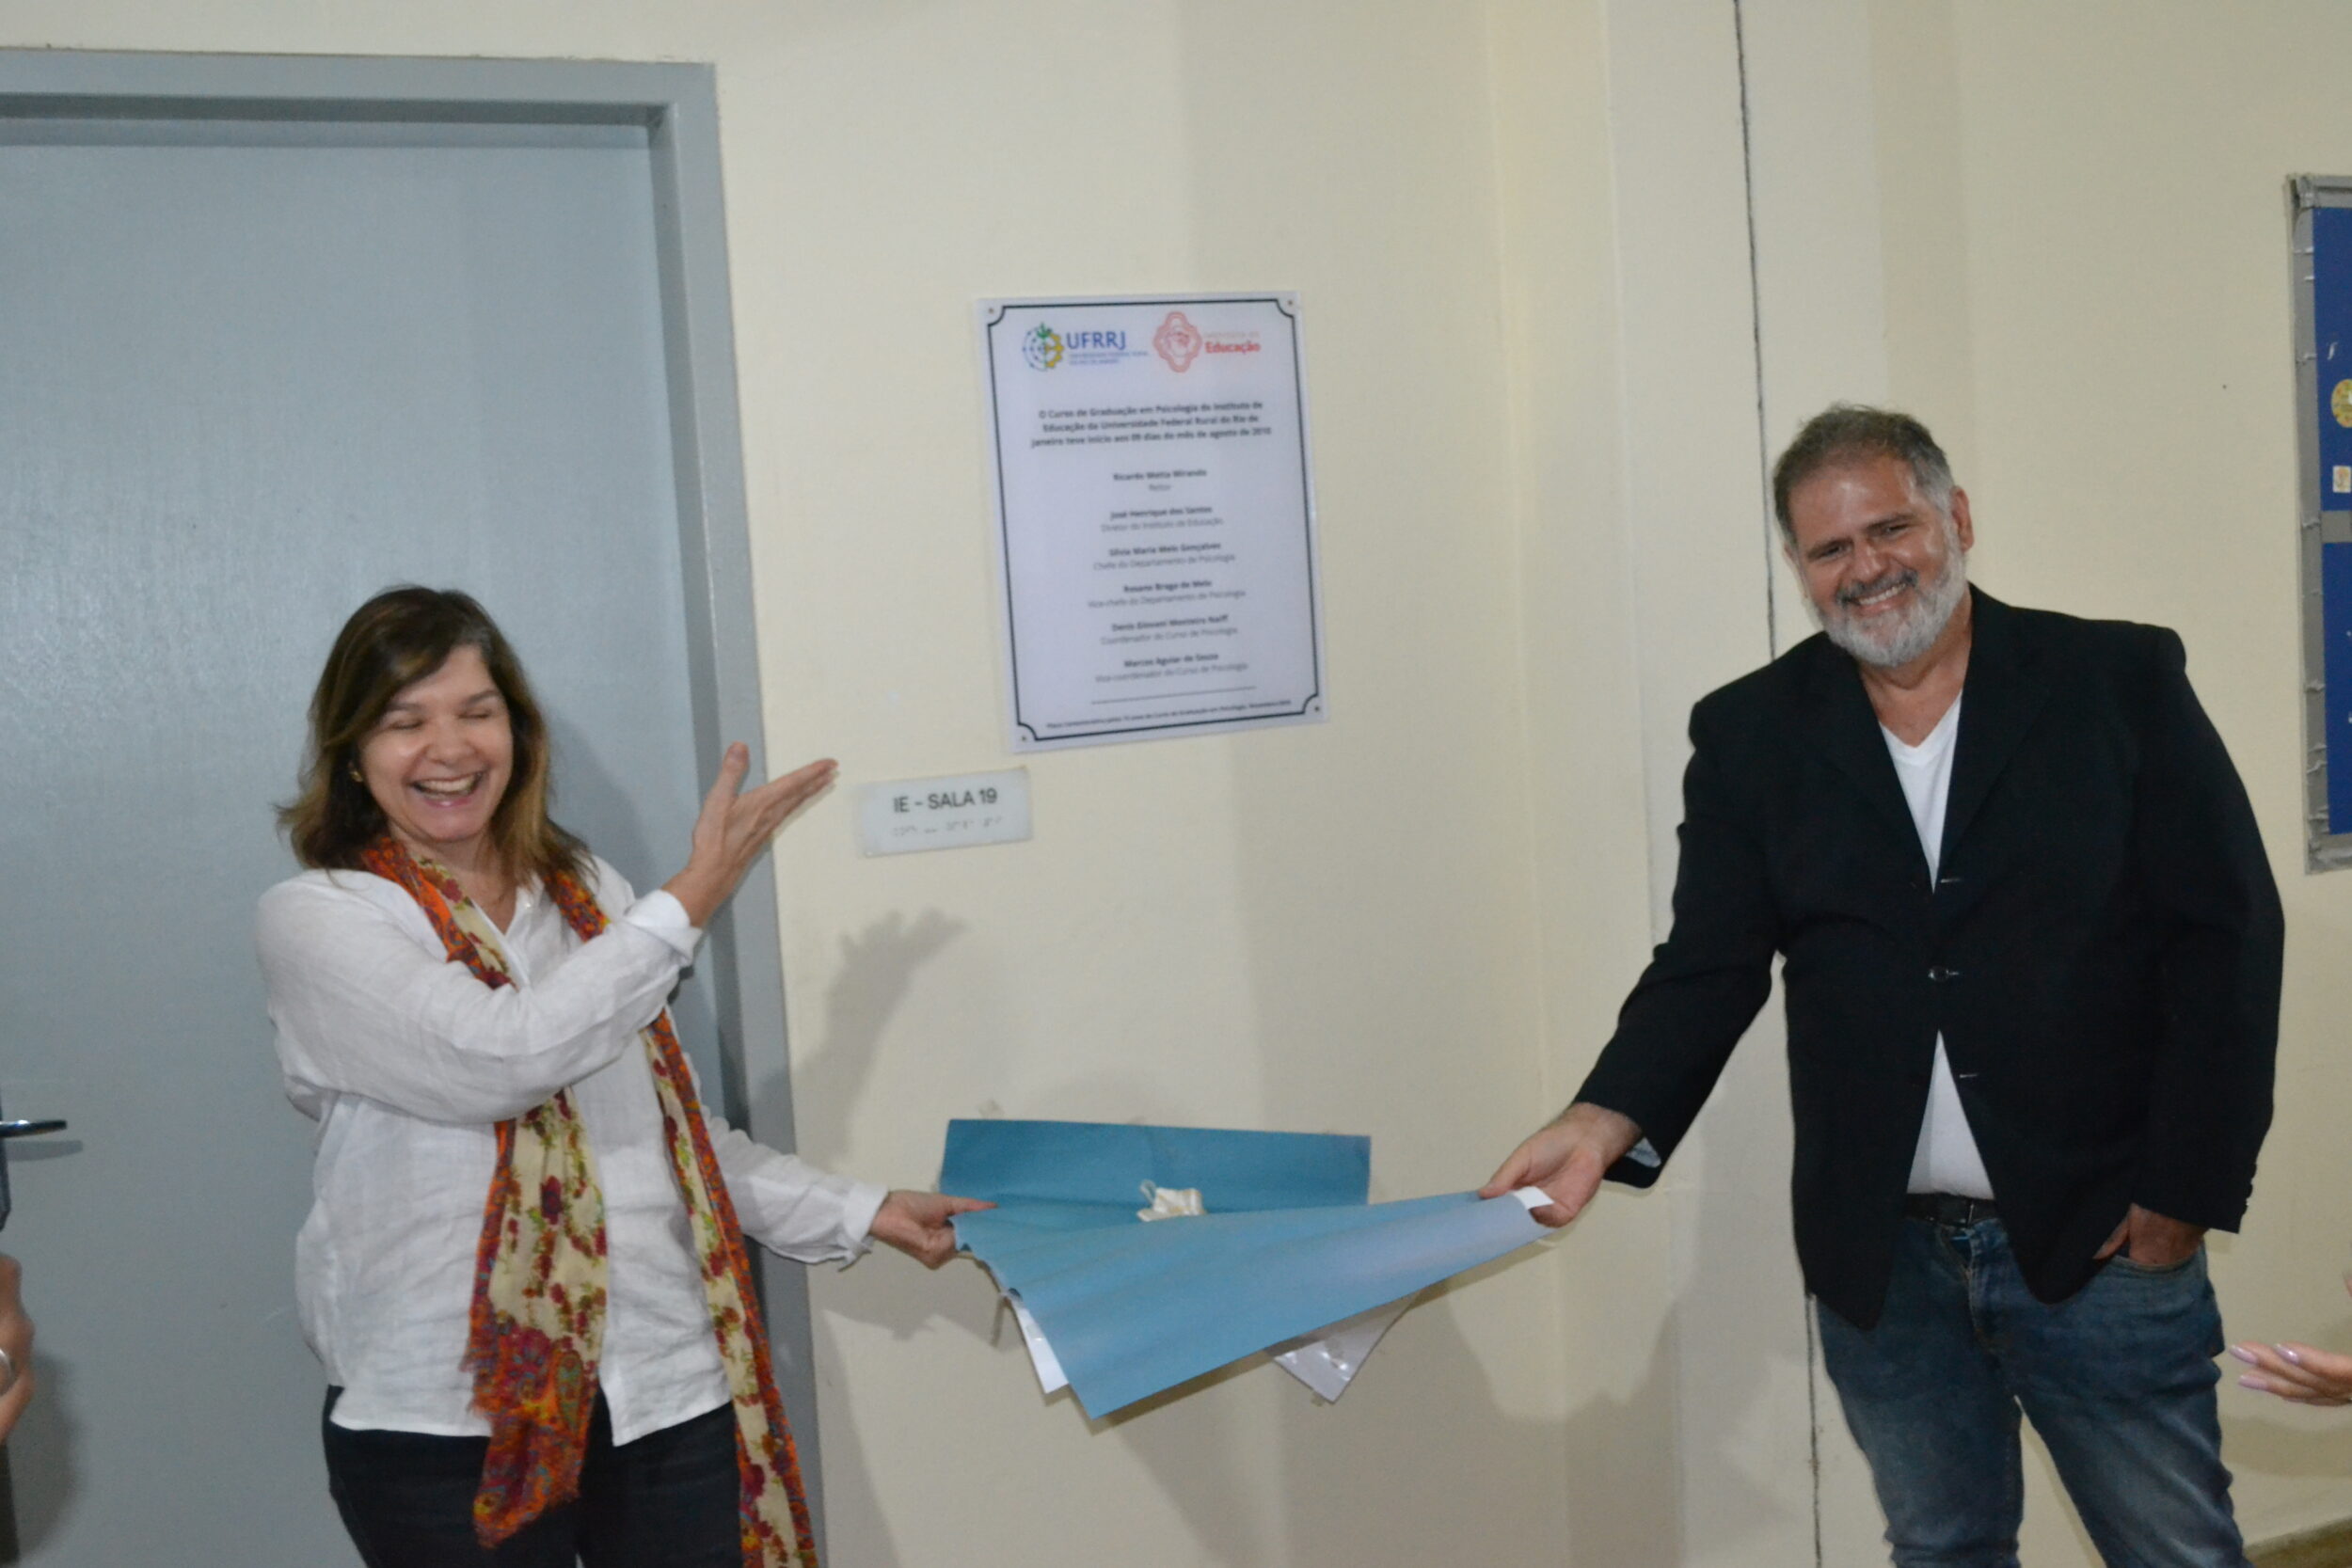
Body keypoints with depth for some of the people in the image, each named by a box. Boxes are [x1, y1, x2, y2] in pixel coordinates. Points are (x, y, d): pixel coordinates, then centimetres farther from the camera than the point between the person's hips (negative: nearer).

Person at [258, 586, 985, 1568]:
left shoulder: (587, 897, 12)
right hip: (448, 1417, -4)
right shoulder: (314, 920, -4)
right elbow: (500, 1058, -20)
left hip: (667, 1386, 4)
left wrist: (862, 1214, 13)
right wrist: (690, 901, -14)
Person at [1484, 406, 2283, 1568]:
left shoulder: (2120, 682, -2)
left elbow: (2226, 934, -4)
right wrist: (1607, 1121, -18)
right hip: (1881, 1257, 2)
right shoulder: (1750, 734, 3)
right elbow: (1708, 967, -1)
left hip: (2102, 1239, -2)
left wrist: (2184, 1189, -8)